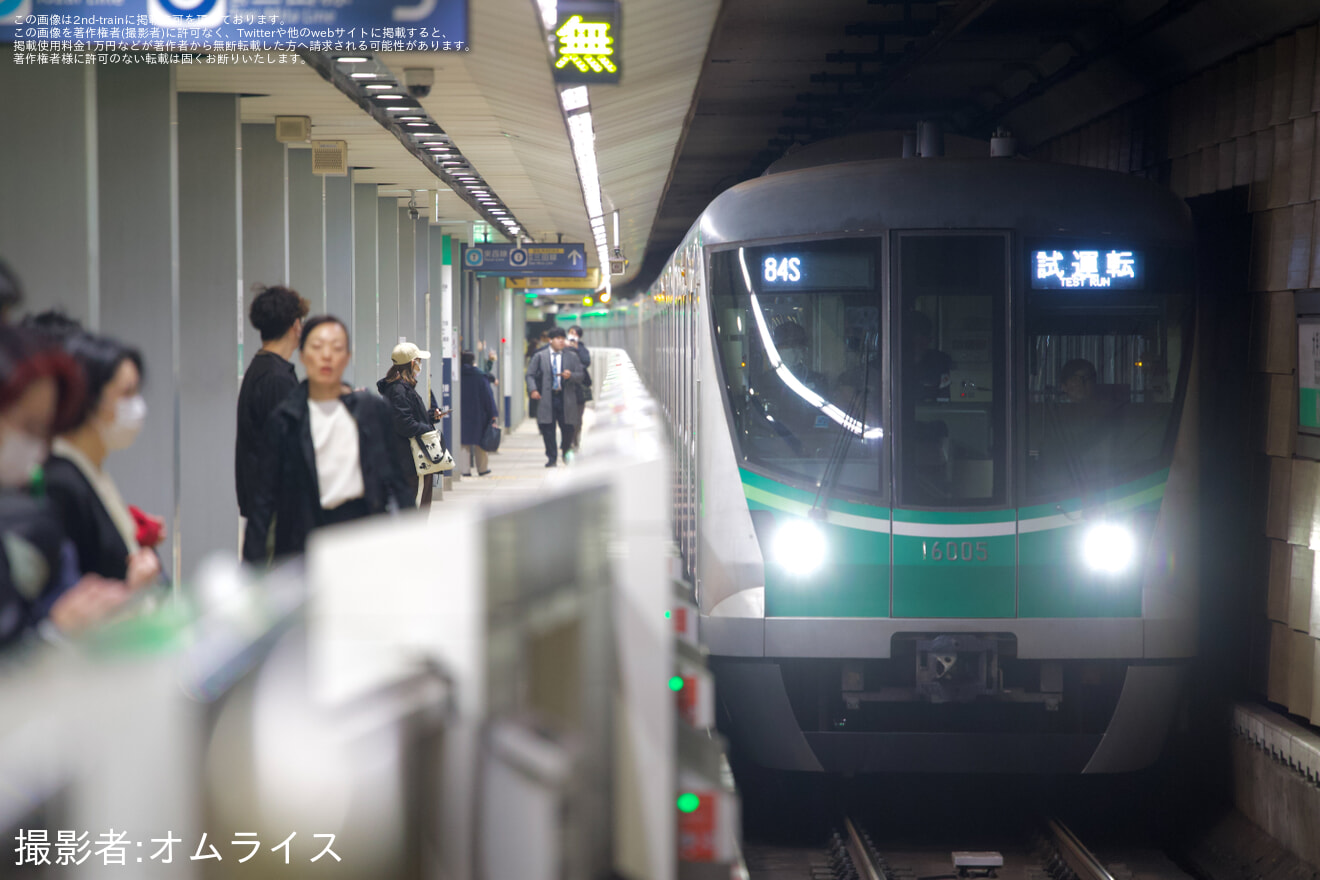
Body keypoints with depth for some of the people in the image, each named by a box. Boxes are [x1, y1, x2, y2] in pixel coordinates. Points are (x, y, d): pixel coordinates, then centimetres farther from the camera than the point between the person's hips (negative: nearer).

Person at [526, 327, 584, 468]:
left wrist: (570, 376, -15)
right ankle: (552, 458, 7)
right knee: (548, 428, -2)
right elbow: (530, 375, 8)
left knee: (568, 428, 1)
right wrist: (533, 390, -9)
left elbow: (580, 376, 7)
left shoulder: (572, 356, 11)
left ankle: (566, 451, 29)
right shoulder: (539, 356, 9)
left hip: (566, 397, 1)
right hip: (547, 398, -1)